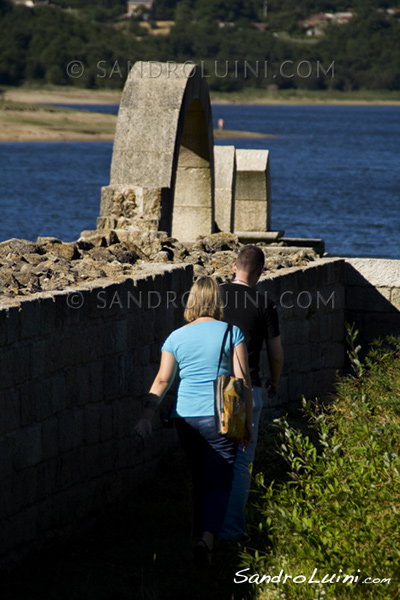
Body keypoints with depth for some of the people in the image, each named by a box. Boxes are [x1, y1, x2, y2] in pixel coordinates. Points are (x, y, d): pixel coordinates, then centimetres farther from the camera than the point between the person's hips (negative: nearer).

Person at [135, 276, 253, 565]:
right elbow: (243, 379, -5)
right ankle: (208, 537, -20)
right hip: (221, 417, -3)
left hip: (187, 418, 3)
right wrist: (248, 421, 0)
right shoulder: (232, 332, -3)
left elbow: (162, 380, -5)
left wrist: (147, 416, -7)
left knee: (200, 479, 19)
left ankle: (201, 535, 27)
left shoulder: (176, 337, 4)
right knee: (219, 481, -1)